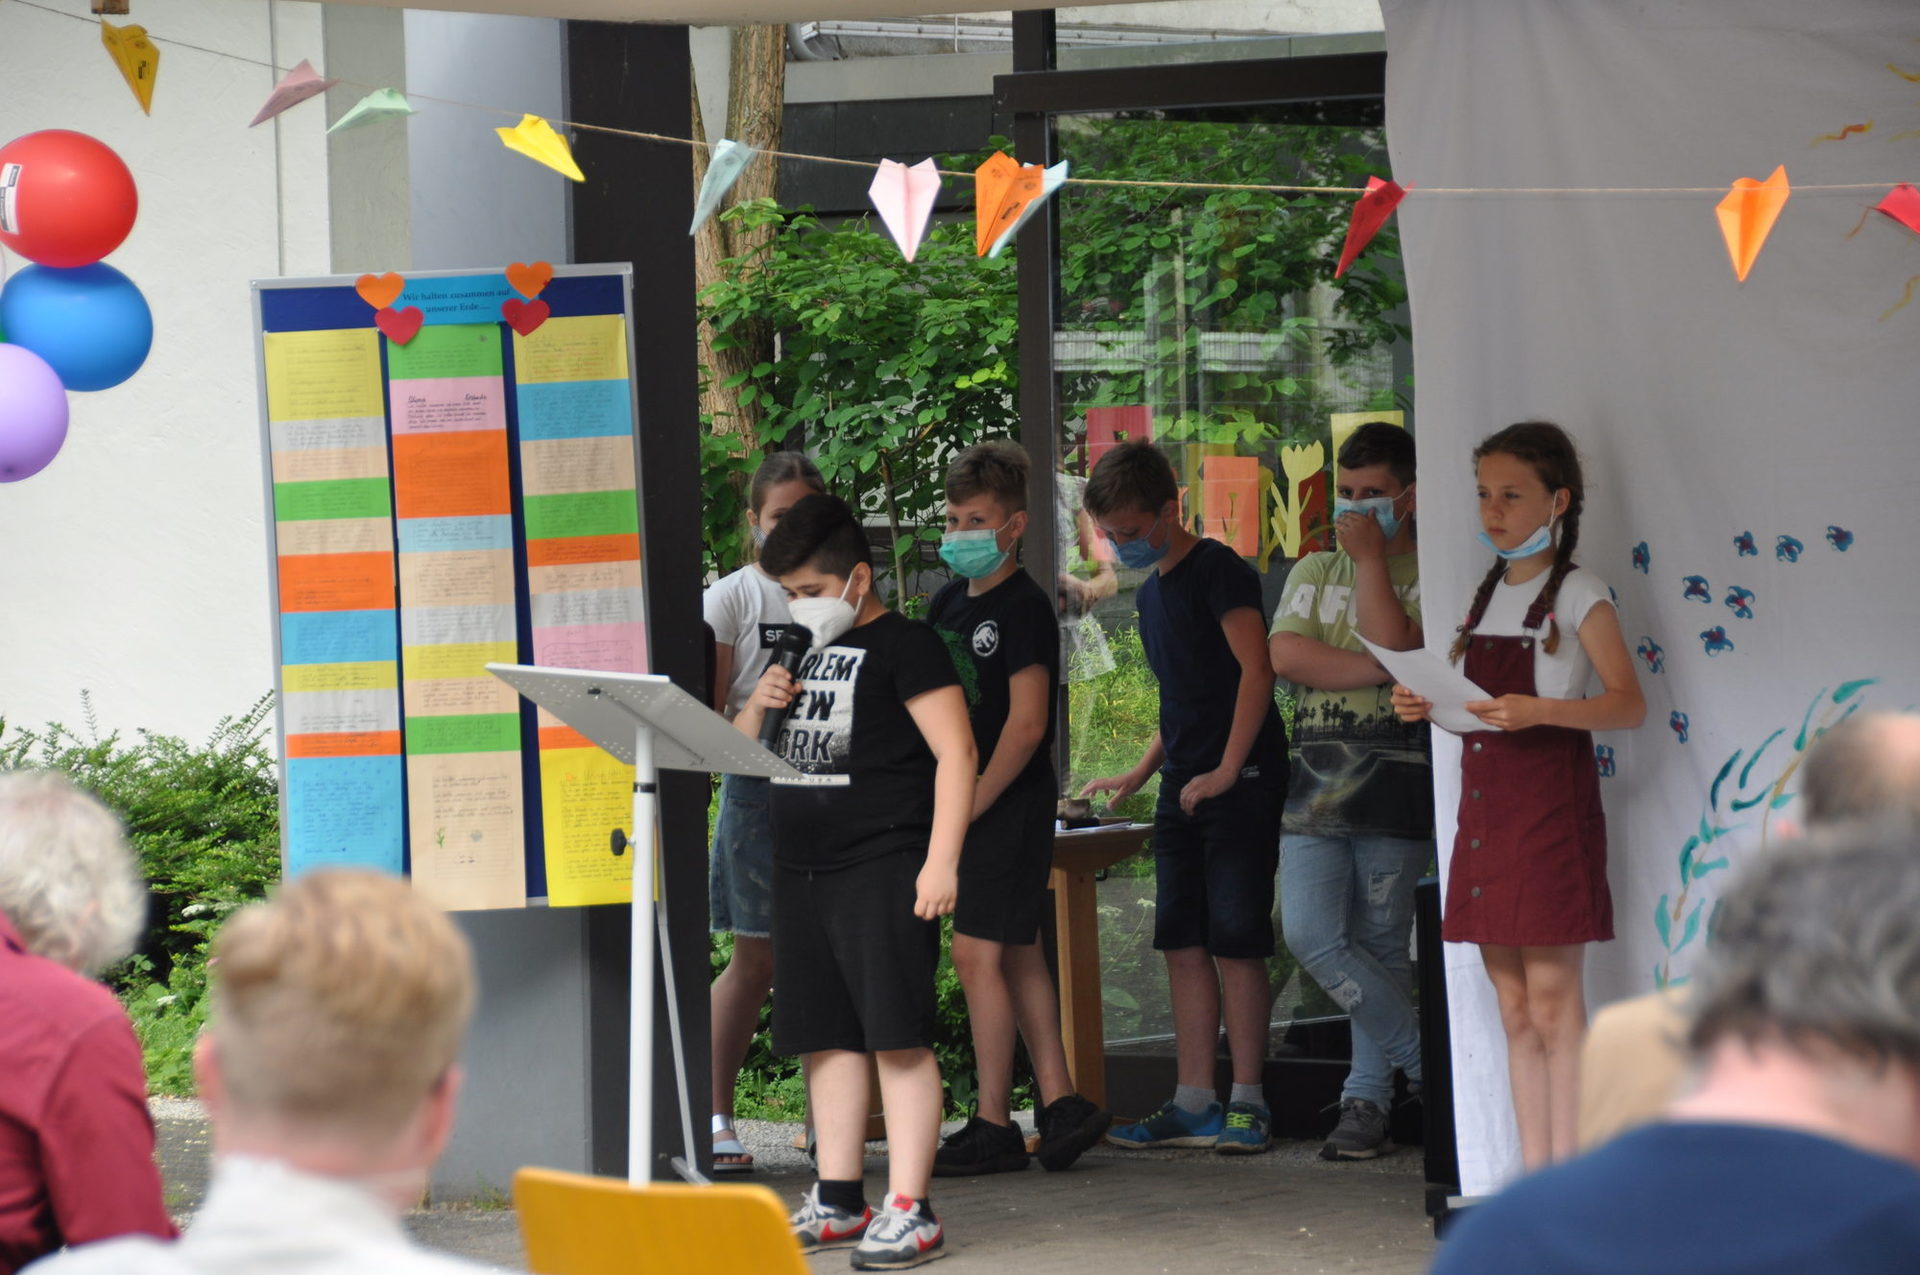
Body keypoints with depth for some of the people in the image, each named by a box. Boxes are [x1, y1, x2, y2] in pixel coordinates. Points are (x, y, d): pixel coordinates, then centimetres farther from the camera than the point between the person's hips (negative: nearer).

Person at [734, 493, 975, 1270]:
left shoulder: (903, 647, -5)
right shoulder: (802, 656, 18)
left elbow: (954, 750, -11)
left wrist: (941, 861, -17)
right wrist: (758, 708, 3)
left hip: (884, 868, -8)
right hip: (803, 870, 8)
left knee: (897, 1037, -9)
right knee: (825, 1038, 10)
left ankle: (911, 1210, -10)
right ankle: (837, 1203, 16)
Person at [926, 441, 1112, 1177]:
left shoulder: (1022, 608, -11)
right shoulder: (949, 602, 13)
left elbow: (1025, 724, -17)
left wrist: (970, 807, -17)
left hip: (1010, 801, -9)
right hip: (965, 798, 9)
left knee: (977, 952, -10)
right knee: (1017, 953, 10)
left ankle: (993, 1126, -6)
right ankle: (1059, 1103, 15)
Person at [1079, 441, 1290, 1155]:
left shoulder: (1218, 571, -8)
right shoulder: (1151, 593, 18)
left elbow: (1255, 670, -17)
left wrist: (1227, 770, -21)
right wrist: (1139, 775, 19)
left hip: (1241, 782, -9)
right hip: (1183, 790, 9)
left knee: (1235, 941, -7)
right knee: (1183, 943, 5)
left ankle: (1247, 1101, -3)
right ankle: (1195, 1104, 7)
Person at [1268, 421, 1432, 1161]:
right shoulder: (1313, 573, 18)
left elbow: (1395, 646, -14)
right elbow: (1284, 655, 1)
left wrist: (1369, 558, -7)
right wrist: (1380, 671, -8)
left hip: (1396, 782, -4)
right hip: (1317, 782, 4)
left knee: (1381, 944, 0)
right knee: (1310, 934, -9)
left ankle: (1368, 1099, 11)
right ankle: (1428, 1065, 3)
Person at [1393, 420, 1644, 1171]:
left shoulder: (1577, 596, -5)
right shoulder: (1487, 596, 16)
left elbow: (1628, 705, -14)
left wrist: (1541, 710, -27)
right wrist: (1426, 707, 2)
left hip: (1550, 802, -7)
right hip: (1485, 796, 7)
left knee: (1552, 1000, -8)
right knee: (1514, 1008, 7)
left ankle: (1569, 1176, -7)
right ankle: (1534, 1176, 10)